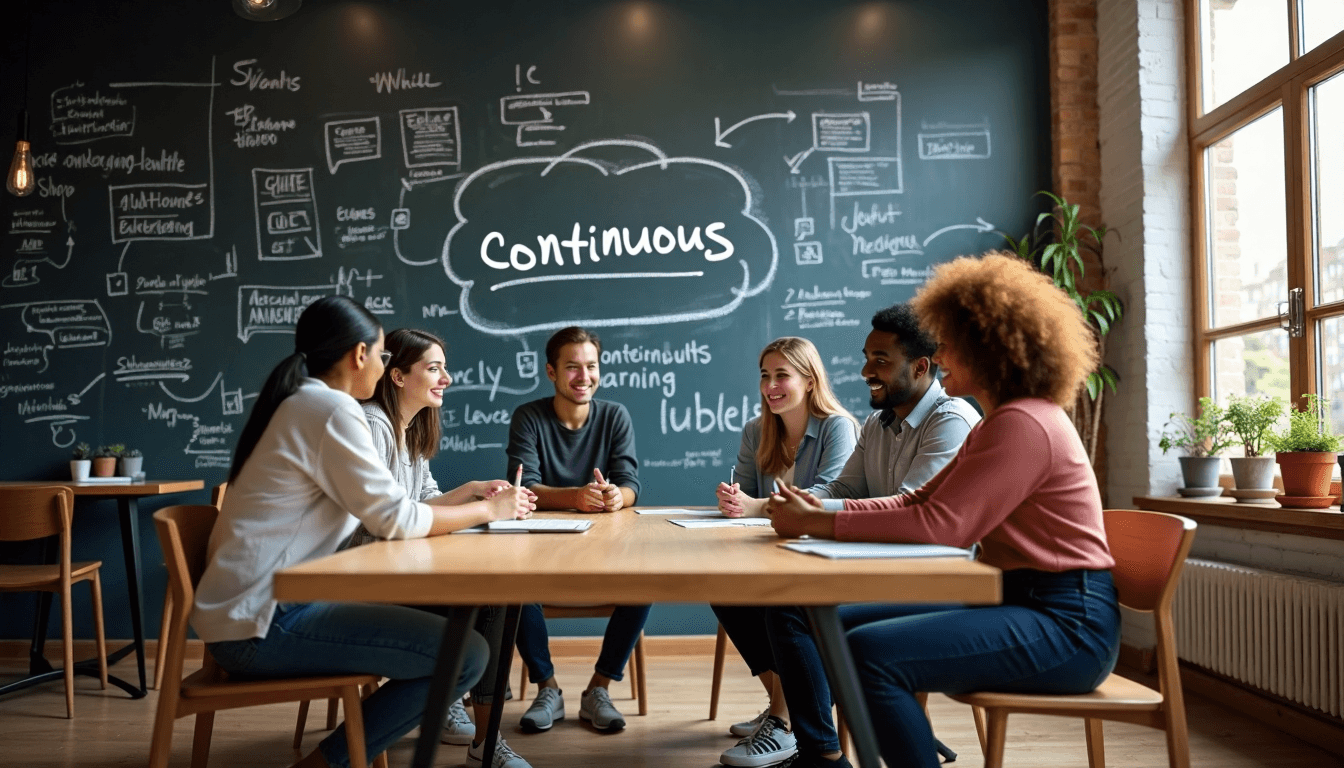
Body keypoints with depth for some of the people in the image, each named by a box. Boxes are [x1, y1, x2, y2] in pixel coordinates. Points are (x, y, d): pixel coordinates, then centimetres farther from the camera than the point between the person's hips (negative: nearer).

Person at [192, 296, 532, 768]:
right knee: (465, 655, -14)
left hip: (255, 607, 10)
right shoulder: (330, 408, -14)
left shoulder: (297, 405, 15)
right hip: (262, 623, -10)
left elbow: (374, 510, 16)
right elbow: (395, 519, -15)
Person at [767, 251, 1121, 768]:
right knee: (841, 624, 6)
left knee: (871, 652, -27)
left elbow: (941, 525, -25)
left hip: (1064, 626, -11)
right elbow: (917, 502, 12)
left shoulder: (1024, 425, -17)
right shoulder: (996, 425, 18)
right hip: (1015, 601, 11)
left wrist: (814, 523, -19)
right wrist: (824, 510, -3)